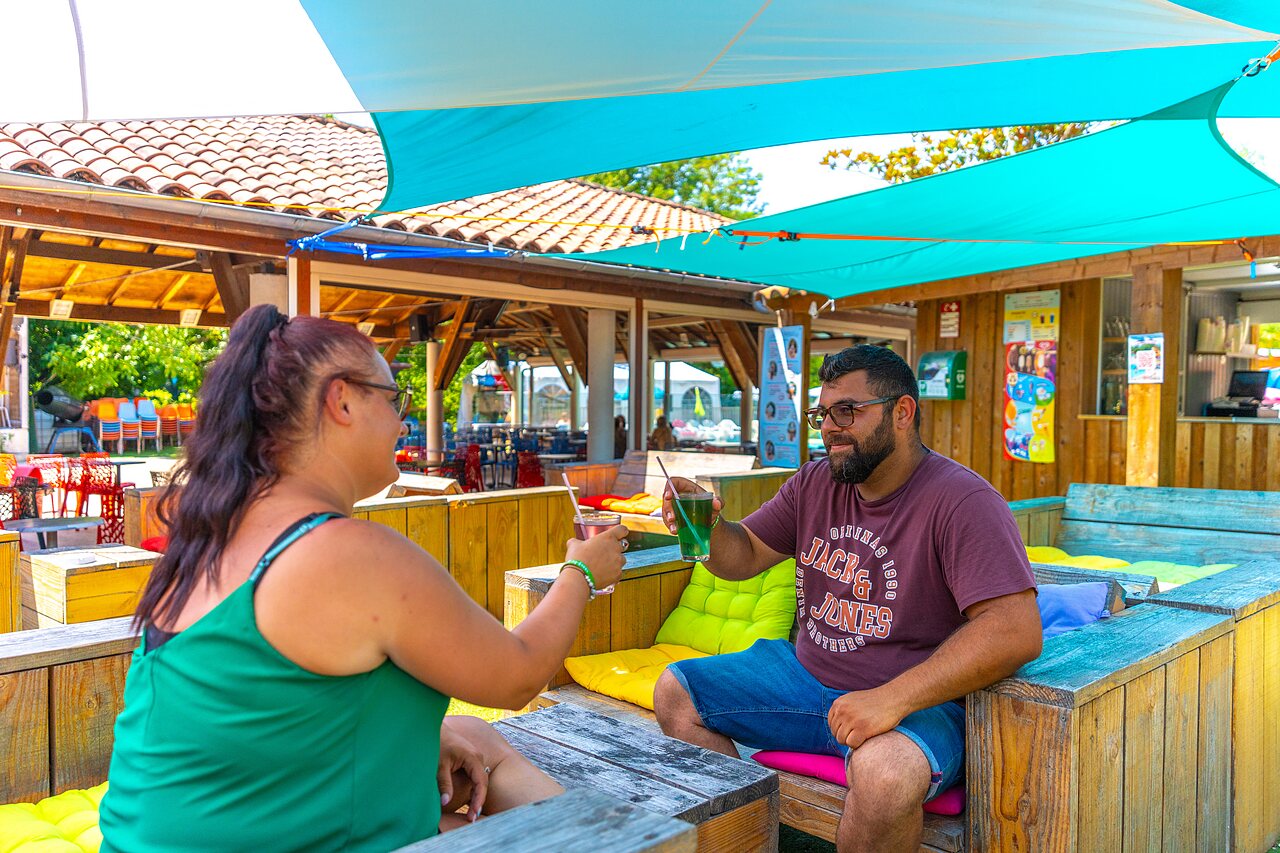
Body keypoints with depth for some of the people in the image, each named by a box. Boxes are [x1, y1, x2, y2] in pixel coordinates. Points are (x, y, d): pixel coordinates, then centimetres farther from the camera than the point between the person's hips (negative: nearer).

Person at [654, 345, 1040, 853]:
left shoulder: (962, 501, -17)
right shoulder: (816, 483, 6)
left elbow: (1016, 630, -27)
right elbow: (743, 557, 11)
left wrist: (893, 698, -32)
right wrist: (708, 525, -13)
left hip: (915, 701, -7)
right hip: (805, 676, 7)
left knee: (884, 770, -39)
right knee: (674, 692, 2)